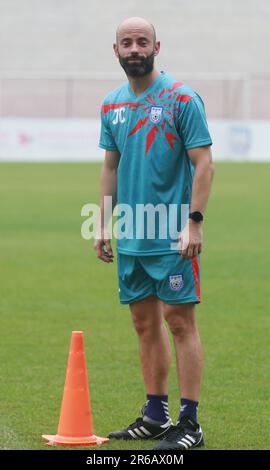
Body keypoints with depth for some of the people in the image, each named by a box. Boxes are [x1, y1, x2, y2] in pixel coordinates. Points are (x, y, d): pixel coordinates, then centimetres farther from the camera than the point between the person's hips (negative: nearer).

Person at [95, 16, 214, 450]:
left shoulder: (181, 98, -8)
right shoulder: (112, 104, 10)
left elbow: (203, 163, -11)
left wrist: (194, 222, -18)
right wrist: (103, 224, 13)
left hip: (173, 238, -6)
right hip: (131, 237, 6)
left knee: (180, 321, -6)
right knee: (145, 323, 11)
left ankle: (189, 423, -3)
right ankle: (155, 415, 20)